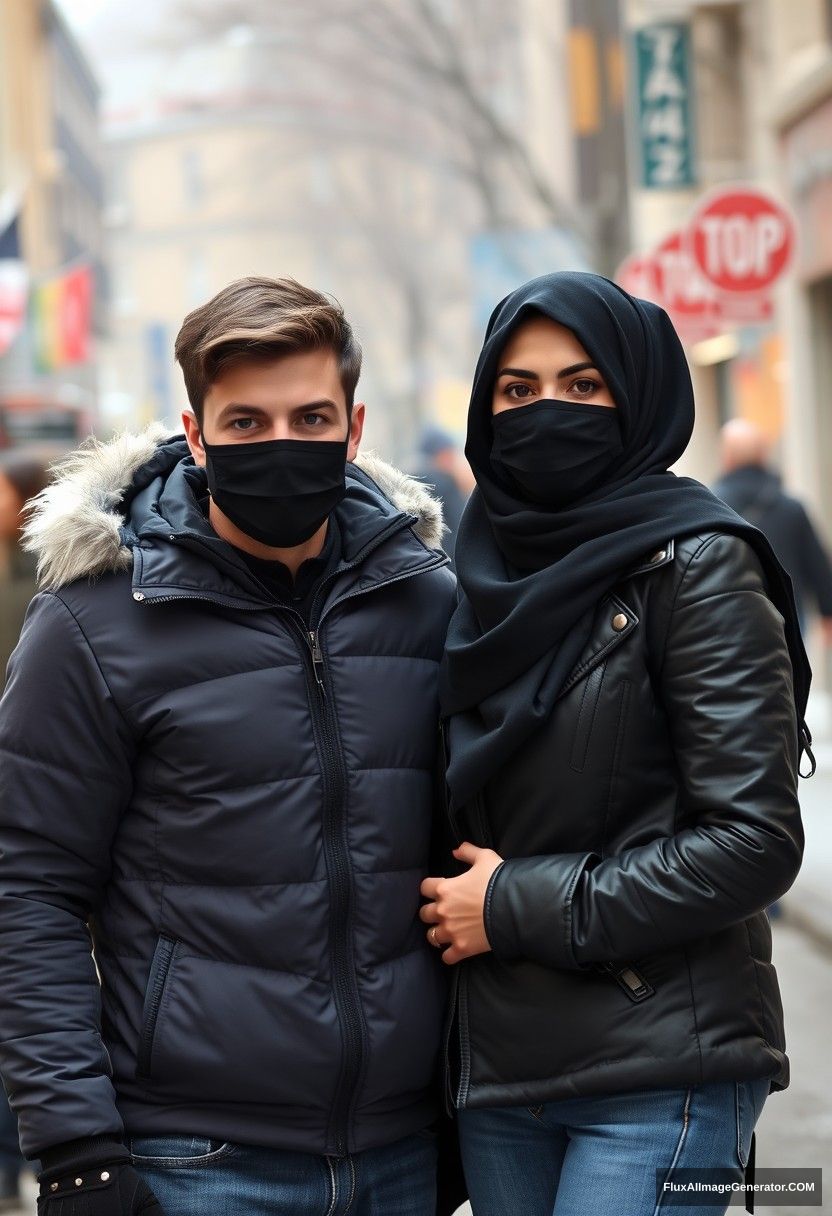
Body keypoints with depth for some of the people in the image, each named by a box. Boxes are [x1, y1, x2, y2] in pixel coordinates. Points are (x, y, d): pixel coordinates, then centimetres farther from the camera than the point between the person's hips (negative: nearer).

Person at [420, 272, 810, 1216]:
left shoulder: (693, 568, -8)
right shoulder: (495, 572, 10)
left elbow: (755, 841, -14)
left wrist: (521, 906, -12)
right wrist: (451, 908, 3)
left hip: (660, 1074, -6)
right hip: (496, 1064, 6)